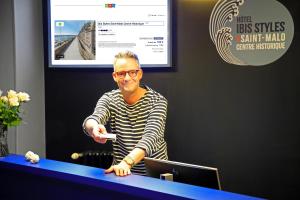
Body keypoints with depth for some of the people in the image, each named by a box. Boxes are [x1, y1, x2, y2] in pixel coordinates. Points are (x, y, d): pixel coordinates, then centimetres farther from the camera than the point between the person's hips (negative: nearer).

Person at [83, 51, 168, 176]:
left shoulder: (157, 101, -8)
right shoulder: (109, 99, 2)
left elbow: (151, 137, -22)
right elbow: (92, 120, -18)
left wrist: (126, 162, -39)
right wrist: (93, 128, -43)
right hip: (122, 172, 2)